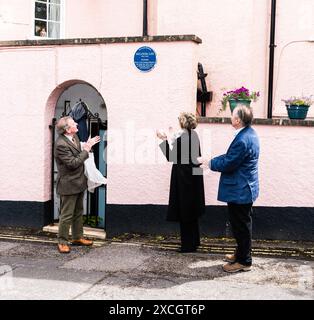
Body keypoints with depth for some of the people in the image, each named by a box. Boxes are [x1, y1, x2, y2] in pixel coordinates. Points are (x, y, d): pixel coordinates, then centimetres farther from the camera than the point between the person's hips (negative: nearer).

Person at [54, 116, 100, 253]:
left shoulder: (74, 137, 3)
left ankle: (78, 237, 33)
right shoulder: (61, 144, -24)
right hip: (69, 184, -9)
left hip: (79, 182, 9)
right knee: (67, 215, 1)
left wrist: (87, 145, 1)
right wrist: (86, 150, -17)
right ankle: (62, 242, 13)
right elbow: (73, 163, -24)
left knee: (78, 212, 20)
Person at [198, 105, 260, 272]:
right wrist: (211, 161, 5)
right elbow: (231, 156, 11)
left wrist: (209, 163, -7)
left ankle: (244, 262, 16)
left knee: (241, 226, 3)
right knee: (241, 225, 21)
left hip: (240, 191, -10)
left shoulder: (242, 140, -27)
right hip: (243, 188, 10)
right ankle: (241, 254, 36)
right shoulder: (249, 132, 6)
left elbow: (228, 164, -22)